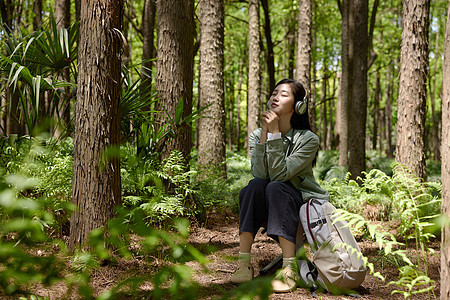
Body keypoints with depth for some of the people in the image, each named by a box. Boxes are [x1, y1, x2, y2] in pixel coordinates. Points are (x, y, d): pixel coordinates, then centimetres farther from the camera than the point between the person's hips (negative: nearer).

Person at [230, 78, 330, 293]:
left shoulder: (308, 139, -12)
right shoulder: (256, 136, 0)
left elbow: (279, 174, -25)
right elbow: (260, 175, -18)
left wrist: (275, 133, -26)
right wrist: (264, 134, -23)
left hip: (303, 205, -3)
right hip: (268, 211, 3)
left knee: (274, 187, -32)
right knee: (256, 185, -28)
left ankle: (289, 269, -37)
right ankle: (244, 264, -30)